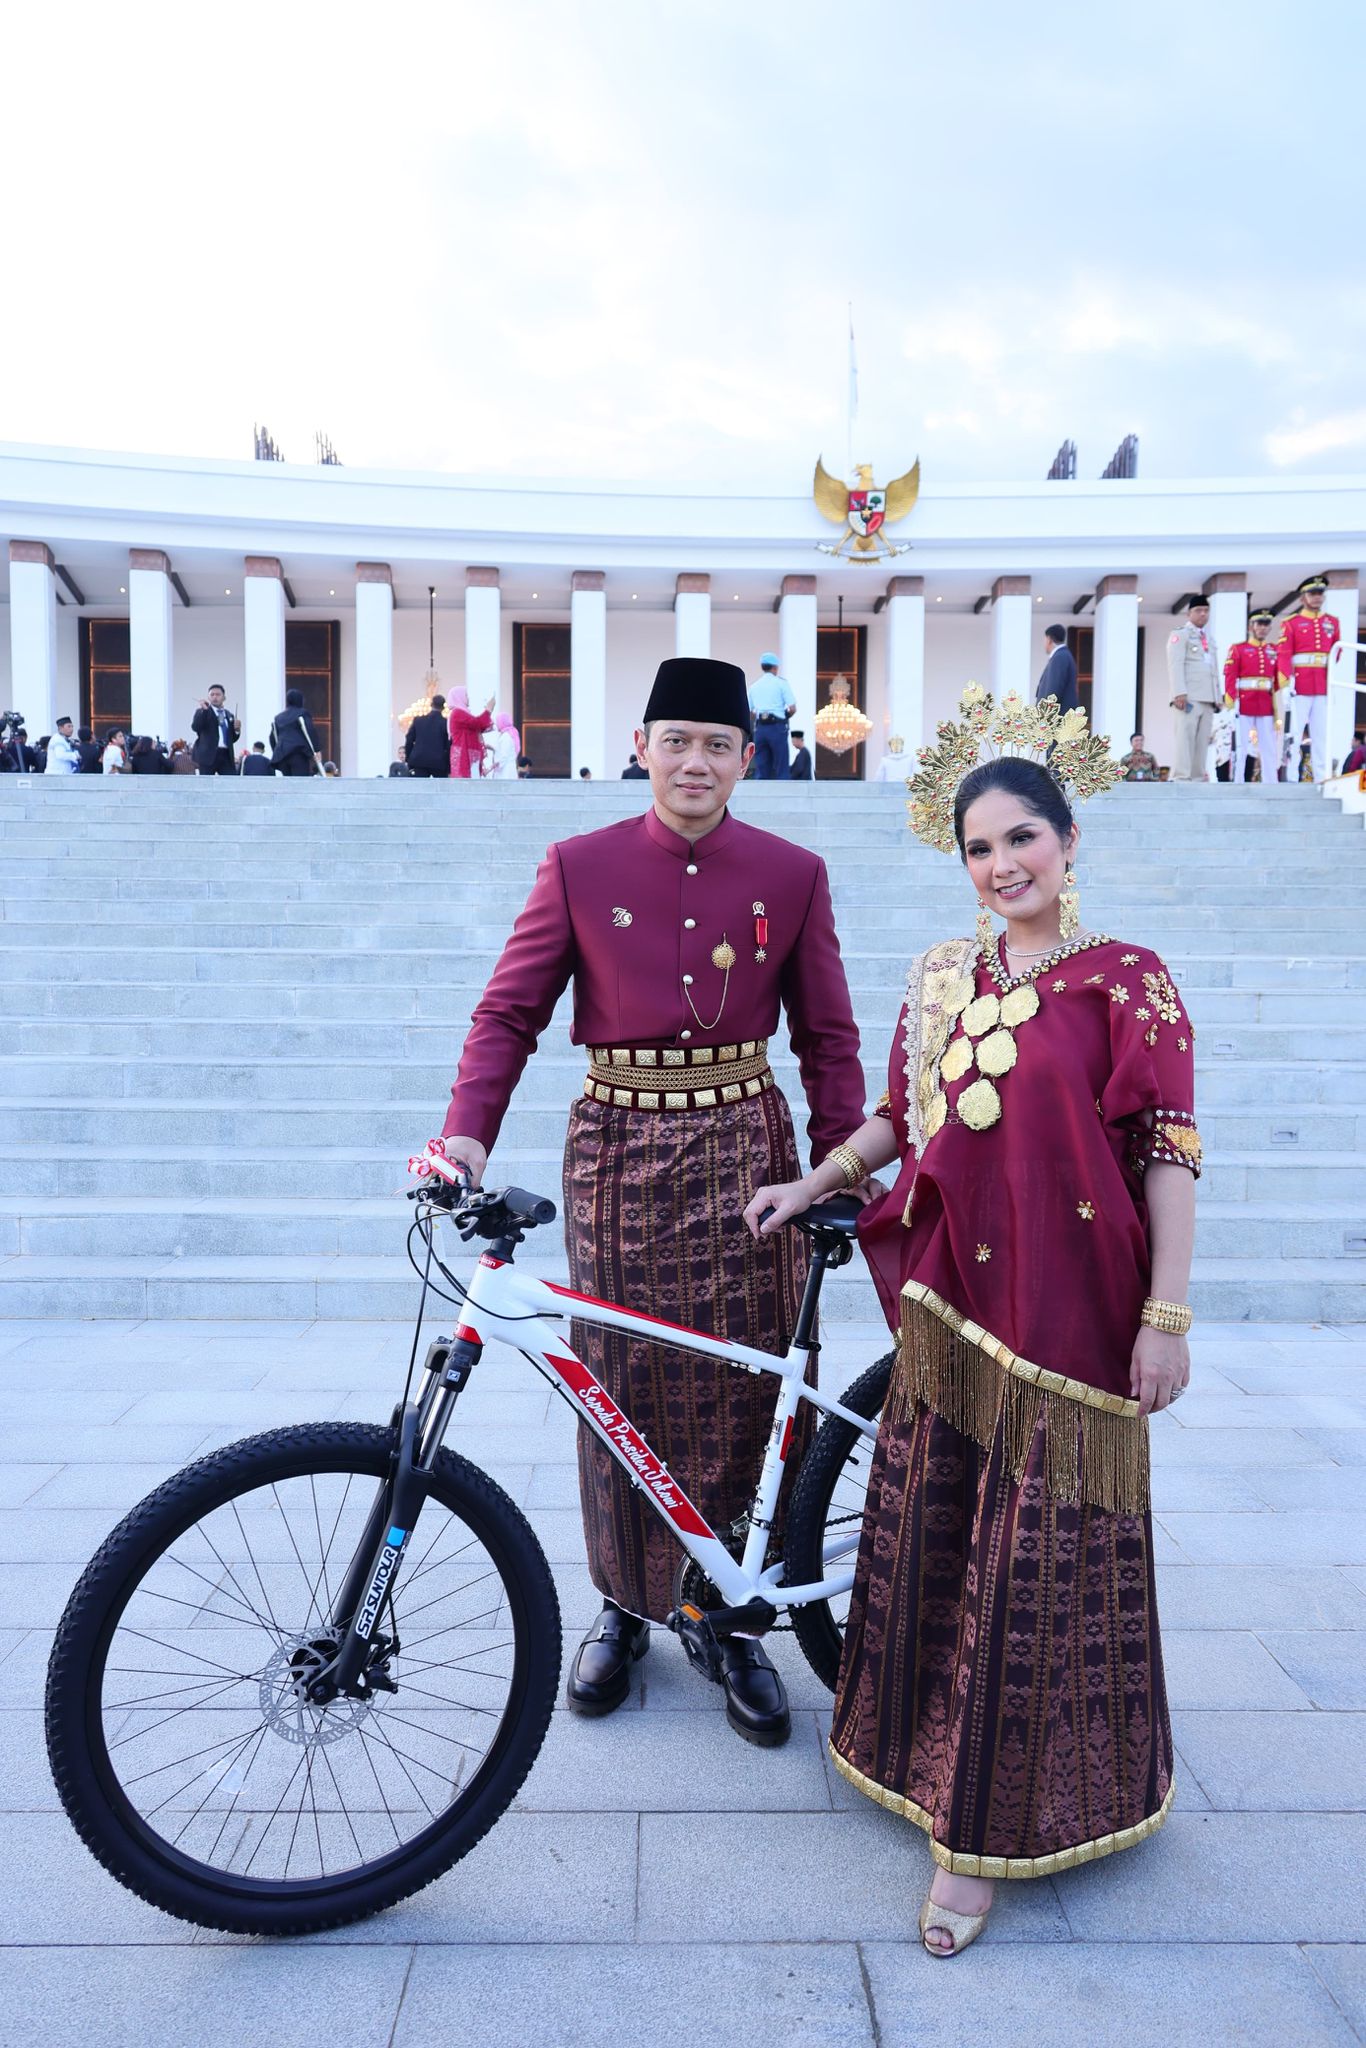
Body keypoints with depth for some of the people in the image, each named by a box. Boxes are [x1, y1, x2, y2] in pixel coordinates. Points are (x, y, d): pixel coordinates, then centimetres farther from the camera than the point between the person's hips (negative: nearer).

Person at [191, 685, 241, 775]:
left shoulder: (229, 715, 18)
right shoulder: (202, 712, 4)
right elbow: (195, 727, -15)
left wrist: (237, 730, -1)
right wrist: (203, 710, -24)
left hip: (226, 755, 4)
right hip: (208, 755, -4)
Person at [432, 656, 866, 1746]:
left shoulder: (793, 874, 3)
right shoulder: (579, 866, 1)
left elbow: (827, 1035, 6)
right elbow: (510, 1012, 0)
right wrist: (467, 1132, -14)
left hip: (745, 1147, 1)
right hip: (619, 1147, 0)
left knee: (745, 1394, 5)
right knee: (623, 1392, 8)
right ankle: (626, 1604, 29)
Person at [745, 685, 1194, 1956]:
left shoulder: (1126, 980, -7)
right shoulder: (941, 978, 7)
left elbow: (1168, 1152, -9)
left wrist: (1167, 1315, -12)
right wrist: (807, 1185, 13)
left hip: (1066, 1314, -5)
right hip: (949, 1301, 5)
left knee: (1034, 1563, 5)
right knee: (927, 1538, 16)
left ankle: (986, 1836, 20)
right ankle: (922, 1748, 40)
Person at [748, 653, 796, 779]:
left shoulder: (754, 686, 12)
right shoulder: (781, 683, 1)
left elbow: (747, 712, 8)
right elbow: (793, 708, -5)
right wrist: (786, 717, 14)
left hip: (760, 728, 4)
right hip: (777, 726, -4)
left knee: (761, 769, 6)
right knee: (781, 769, -1)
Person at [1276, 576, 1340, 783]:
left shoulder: (1332, 622, 15)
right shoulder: (1292, 623, 2)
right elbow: (1283, 654, -6)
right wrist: (1287, 680, -16)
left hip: (1324, 686, 4)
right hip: (1300, 686, -4)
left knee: (1322, 732, 5)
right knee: (1294, 731, -5)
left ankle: (1321, 776, 7)